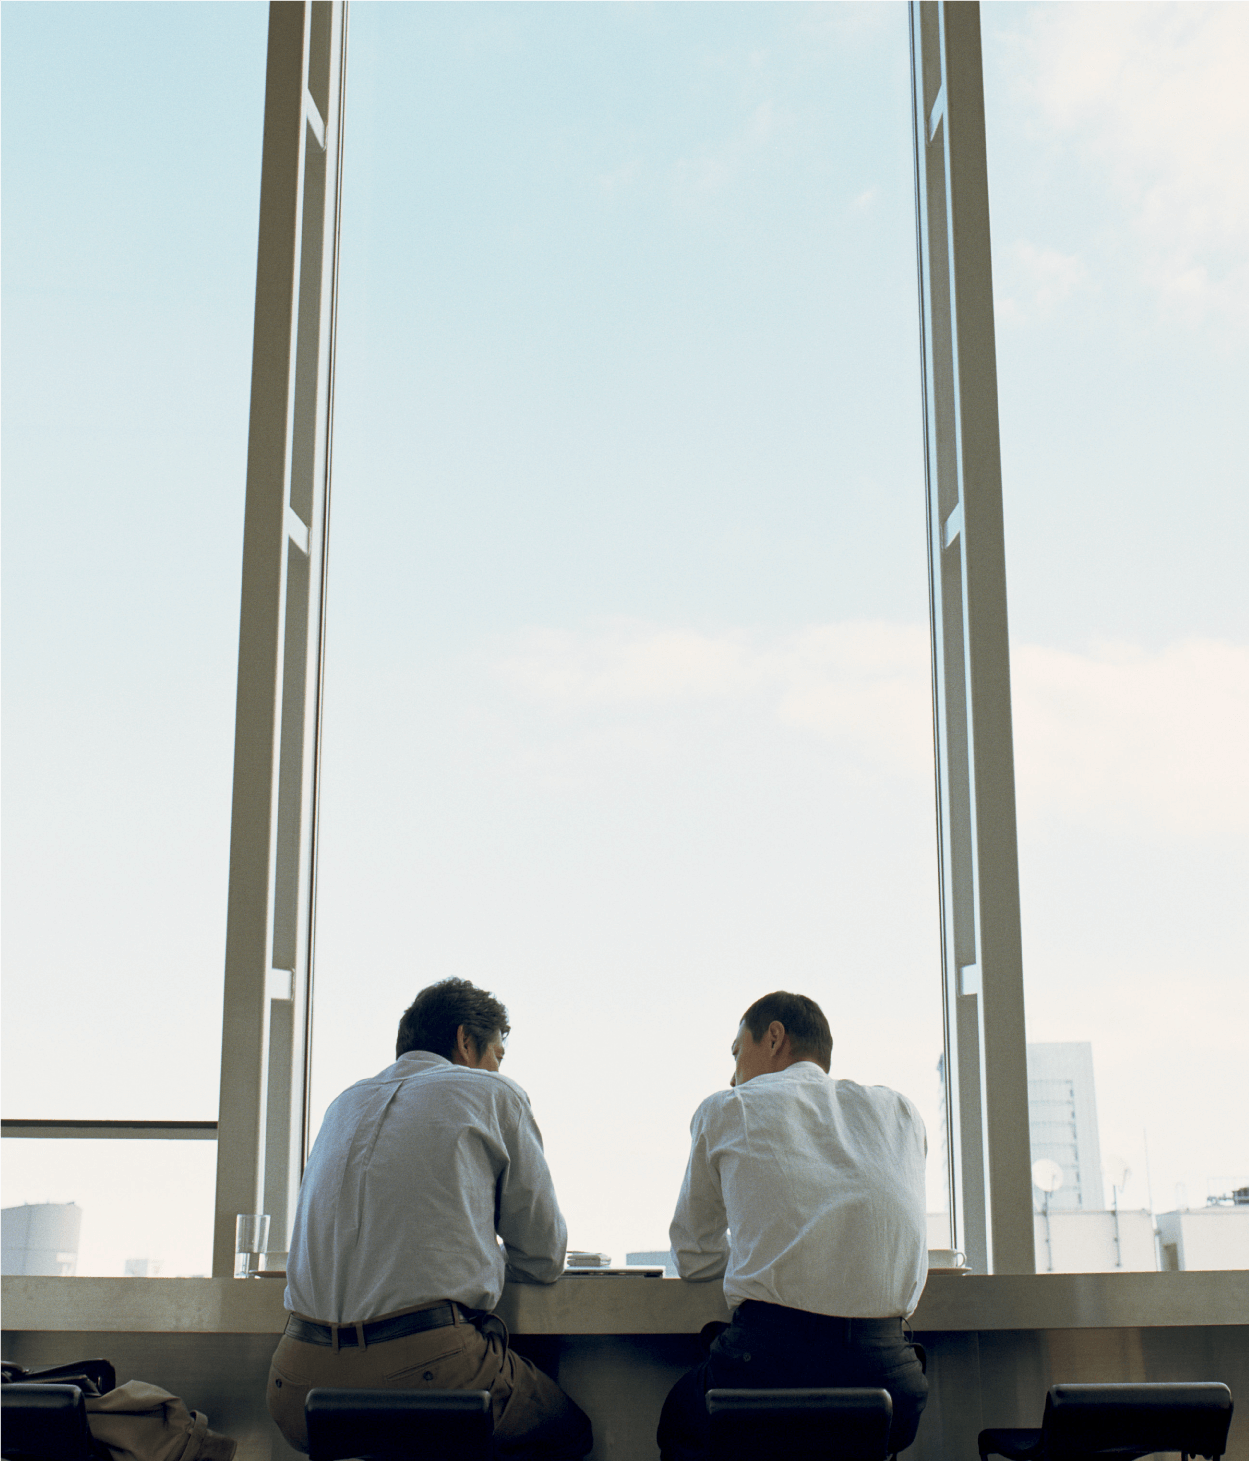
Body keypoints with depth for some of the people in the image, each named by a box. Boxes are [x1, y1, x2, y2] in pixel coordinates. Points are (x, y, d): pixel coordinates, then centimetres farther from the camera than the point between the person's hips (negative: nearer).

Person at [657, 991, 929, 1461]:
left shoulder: (725, 1109, 11)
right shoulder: (900, 1110, 19)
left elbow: (694, 1259, 21)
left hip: (768, 1366, -3)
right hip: (884, 1371, 3)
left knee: (681, 1412, 29)